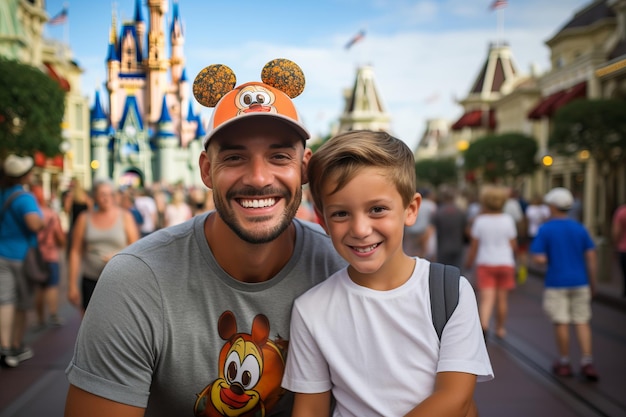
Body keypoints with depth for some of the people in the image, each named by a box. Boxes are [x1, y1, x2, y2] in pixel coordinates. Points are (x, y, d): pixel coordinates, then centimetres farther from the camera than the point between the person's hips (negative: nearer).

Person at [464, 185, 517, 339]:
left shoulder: (479, 220, -7)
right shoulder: (508, 220, -4)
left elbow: (474, 245, -4)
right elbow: (513, 245, 1)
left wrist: (469, 262, 10)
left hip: (485, 264, -1)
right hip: (505, 262, 2)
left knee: (486, 299, -7)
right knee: (502, 298, 14)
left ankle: (483, 325, -29)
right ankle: (500, 328, 28)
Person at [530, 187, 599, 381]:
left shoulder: (545, 229, -8)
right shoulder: (580, 228, 3)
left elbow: (539, 258, -14)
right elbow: (591, 258, 2)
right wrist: (592, 284, 10)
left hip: (556, 283, -3)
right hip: (580, 282, 3)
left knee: (561, 323, 5)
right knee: (582, 322, 8)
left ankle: (564, 363, 16)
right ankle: (587, 363, 1)